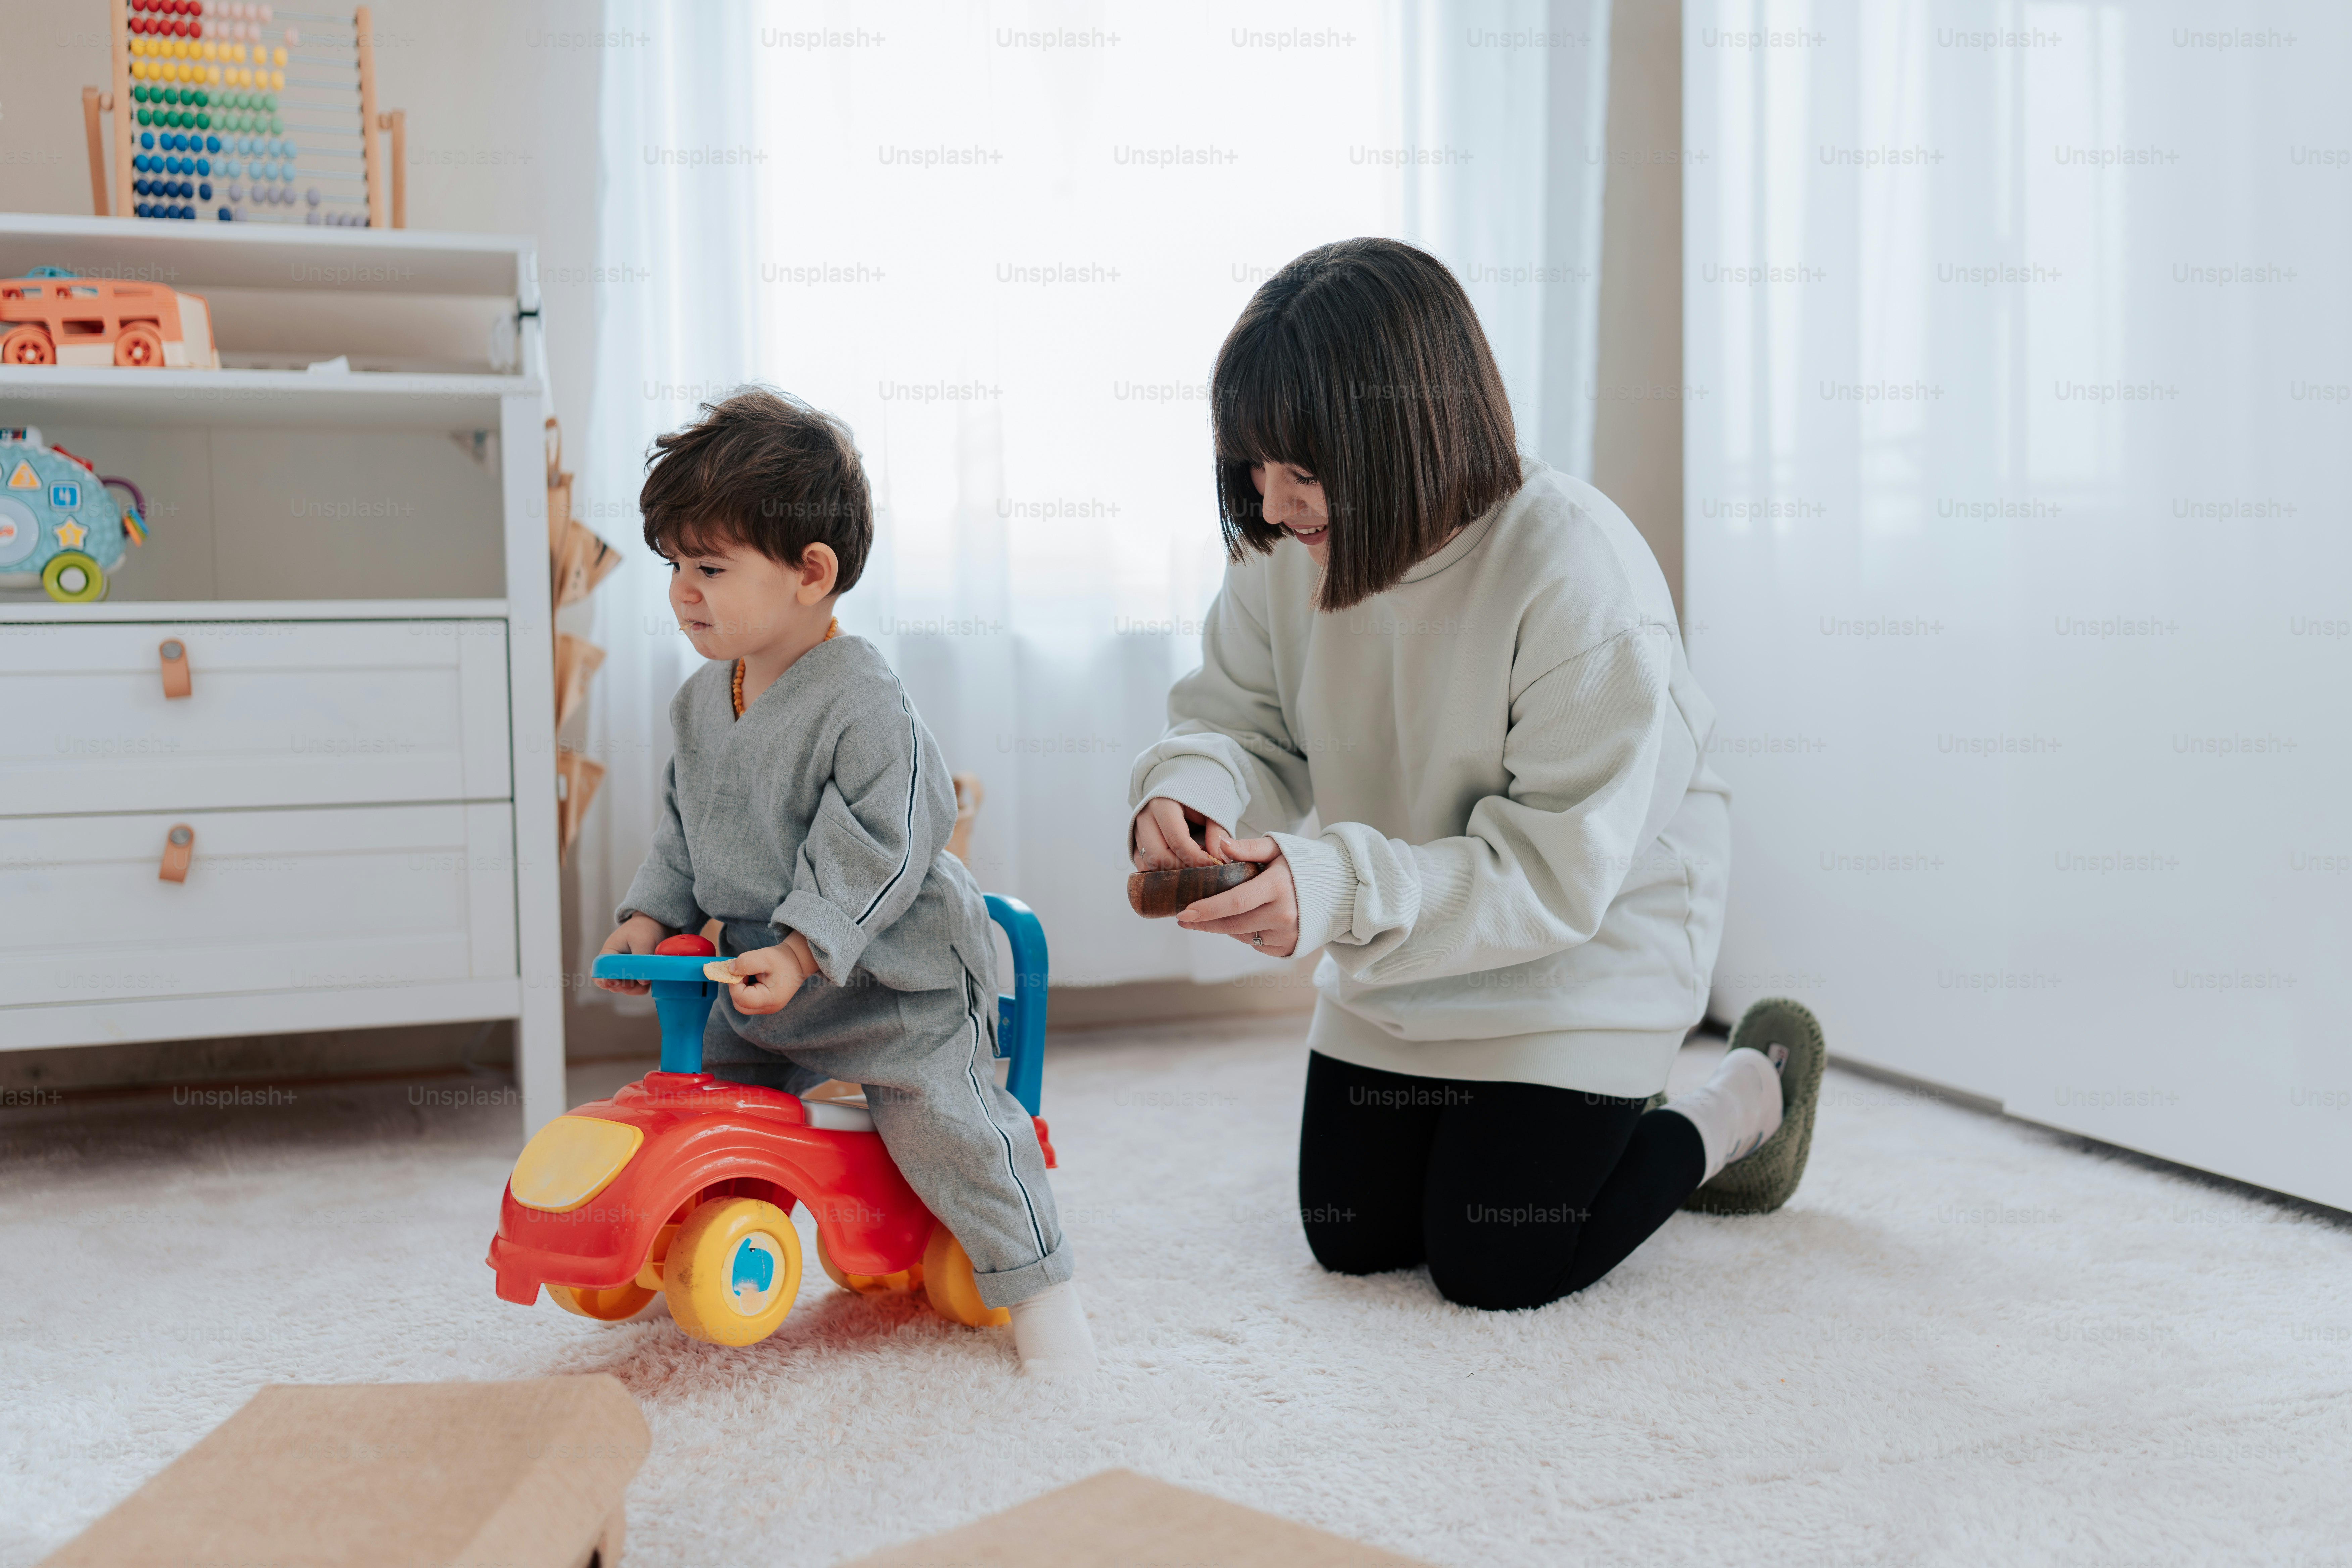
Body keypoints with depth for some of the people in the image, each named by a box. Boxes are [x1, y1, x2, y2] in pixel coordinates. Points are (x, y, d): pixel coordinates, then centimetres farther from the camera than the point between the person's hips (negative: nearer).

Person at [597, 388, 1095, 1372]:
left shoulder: (863, 704, -23)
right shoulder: (702, 700, 4)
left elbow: (877, 849, -26)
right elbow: (684, 824, 16)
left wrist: (802, 952, -30)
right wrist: (651, 915, 5)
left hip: (893, 978, -8)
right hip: (760, 978, 8)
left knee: (942, 1119, -12)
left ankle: (1036, 1284, 3)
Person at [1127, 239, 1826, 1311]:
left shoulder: (1580, 575, -31)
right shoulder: (1284, 551, -14)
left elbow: (1560, 869, -30)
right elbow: (1241, 718, -3)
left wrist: (1344, 889, -44)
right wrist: (1190, 786, -29)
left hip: (1586, 951, -6)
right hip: (1393, 965, 6)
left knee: (1493, 1271, -2)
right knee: (1352, 1243, 12)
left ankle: (1743, 1105, 21)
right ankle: (1590, 1119, 36)